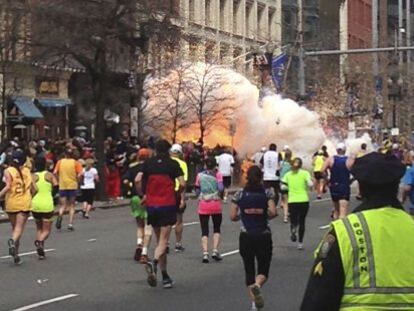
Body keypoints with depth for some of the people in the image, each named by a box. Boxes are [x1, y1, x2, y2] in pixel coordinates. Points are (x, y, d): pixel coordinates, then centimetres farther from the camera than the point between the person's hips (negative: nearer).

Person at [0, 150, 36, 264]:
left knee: (14, 227, 13)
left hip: (11, 203, 0)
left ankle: (16, 255, 14)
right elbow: (34, 189, 6)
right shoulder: (27, 171, 6)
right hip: (25, 203, 0)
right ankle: (13, 240, -37)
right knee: (19, 227, -5)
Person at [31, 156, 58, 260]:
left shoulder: (34, 176, 2)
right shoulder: (50, 175, 1)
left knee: (39, 228, 20)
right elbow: (56, 186, -11)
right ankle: (40, 241, -26)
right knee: (46, 230, 6)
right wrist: (52, 193, 7)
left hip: (35, 204, 2)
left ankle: (41, 252, 10)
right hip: (47, 205, -2)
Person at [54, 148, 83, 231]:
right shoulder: (75, 162, -1)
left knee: (63, 205, 8)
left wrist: (59, 179, 9)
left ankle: (60, 215, -24)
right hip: (73, 186, -1)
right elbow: (80, 174, -12)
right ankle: (70, 223, 4)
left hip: (62, 186, 1)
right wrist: (76, 180, 4)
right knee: (72, 206, 12)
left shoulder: (60, 162, 3)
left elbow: (55, 172, -6)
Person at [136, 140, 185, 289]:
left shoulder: (148, 163, 5)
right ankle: (154, 263, -32)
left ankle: (165, 276, 15)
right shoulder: (173, 164, -1)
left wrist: (143, 195, 7)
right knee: (163, 241, -3)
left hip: (152, 205, 3)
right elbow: (182, 184, -9)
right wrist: (180, 196, 10)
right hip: (168, 204, -3)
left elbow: (138, 179, -7)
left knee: (159, 240, 13)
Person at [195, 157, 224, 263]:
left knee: (204, 231, 4)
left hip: (203, 206, 1)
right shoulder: (218, 174, -3)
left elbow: (197, 191, 5)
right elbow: (221, 188, -14)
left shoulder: (200, 175, 3)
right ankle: (215, 251, 3)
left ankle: (205, 253, -9)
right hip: (216, 205, -1)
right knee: (217, 229, 15)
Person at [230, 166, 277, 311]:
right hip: (263, 236, -1)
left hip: (246, 236, 1)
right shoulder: (267, 193, -3)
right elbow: (273, 212, -15)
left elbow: (233, 216, -1)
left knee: (249, 270, 13)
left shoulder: (240, 194, 1)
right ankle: (257, 285, -25)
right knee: (263, 270, 9)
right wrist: (267, 215, 7)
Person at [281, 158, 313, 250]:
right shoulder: (305, 173, -2)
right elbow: (310, 184, -15)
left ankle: (293, 229, -23)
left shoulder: (288, 175, 5)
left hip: (292, 201, 1)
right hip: (304, 200, -1)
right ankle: (300, 243, 9)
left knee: (293, 221, 12)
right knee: (302, 222, 12)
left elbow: (283, 187, -1)